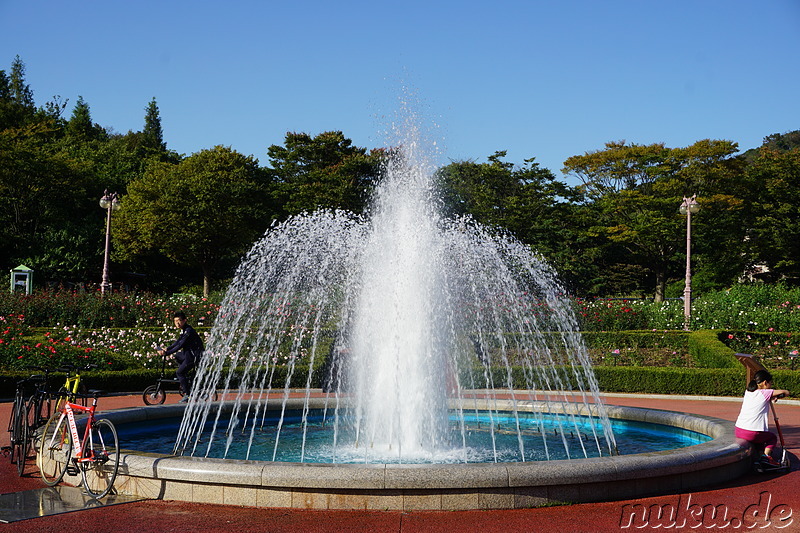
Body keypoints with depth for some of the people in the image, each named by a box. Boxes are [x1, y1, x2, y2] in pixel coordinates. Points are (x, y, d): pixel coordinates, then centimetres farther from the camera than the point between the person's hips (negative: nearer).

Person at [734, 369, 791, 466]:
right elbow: (785, 392, 3)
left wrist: (771, 398, 25)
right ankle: (766, 455, -1)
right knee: (772, 437, 22)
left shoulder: (747, 392, 15)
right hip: (753, 433, -6)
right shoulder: (765, 393, -2)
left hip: (738, 430, 6)